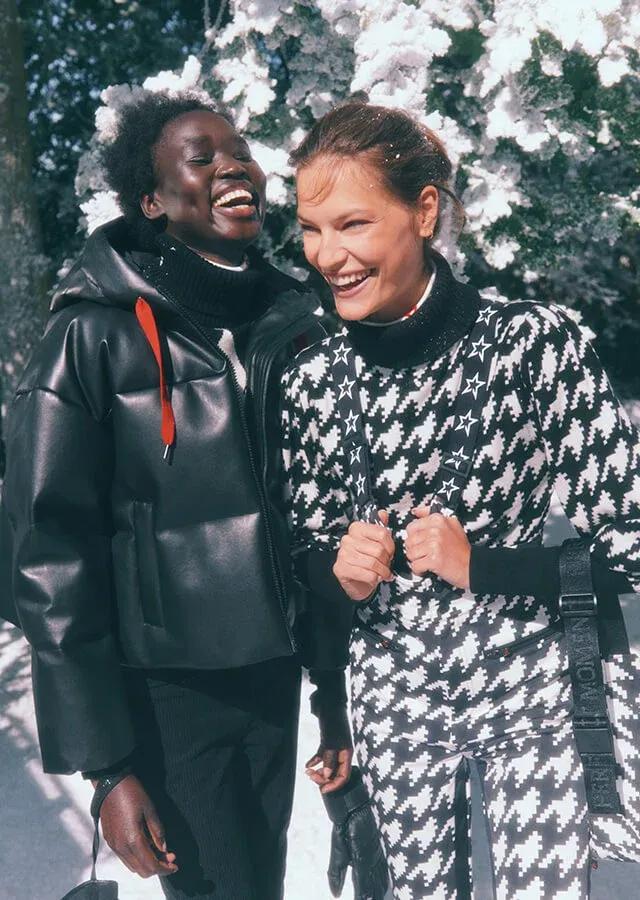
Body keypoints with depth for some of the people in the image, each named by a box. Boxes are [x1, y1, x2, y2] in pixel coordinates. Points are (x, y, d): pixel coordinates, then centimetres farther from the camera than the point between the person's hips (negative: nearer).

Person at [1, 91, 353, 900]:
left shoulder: (297, 323, 4)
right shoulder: (96, 335, -11)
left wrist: (337, 695, 11)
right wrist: (104, 761, -12)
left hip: (276, 675, 5)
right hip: (165, 688, -4)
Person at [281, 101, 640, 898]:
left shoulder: (539, 341, -15)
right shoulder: (309, 381, -5)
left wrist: (480, 563, -21)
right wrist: (338, 569, -13)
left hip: (537, 690, -3)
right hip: (393, 698, 3)